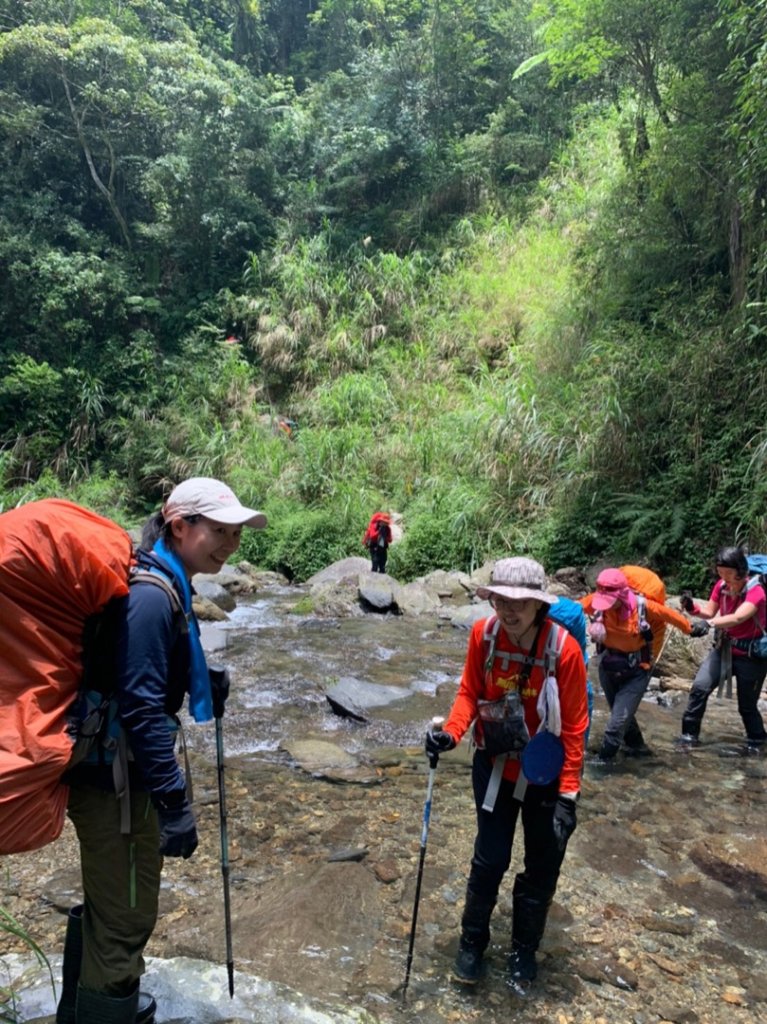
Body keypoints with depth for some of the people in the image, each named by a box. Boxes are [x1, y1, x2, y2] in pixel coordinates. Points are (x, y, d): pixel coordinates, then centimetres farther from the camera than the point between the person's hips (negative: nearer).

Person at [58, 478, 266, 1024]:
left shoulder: (163, 583, 8)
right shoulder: (151, 595, -24)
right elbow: (142, 707, -27)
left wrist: (203, 680, 9)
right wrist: (174, 799, -24)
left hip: (111, 768, 11)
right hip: (116, 778, -11)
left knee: (106, 904, 29)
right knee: (126, 916, 6)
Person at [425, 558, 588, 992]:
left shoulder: (564, 647, -25)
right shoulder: (483, 634, -17)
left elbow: (574, 725, -17)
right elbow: (470, 691, -3)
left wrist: (569, 793, -16)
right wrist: (452, 732, -20)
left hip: (546, 773, -1)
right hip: (495, 765, 1)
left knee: (542, 866, 14)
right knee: (490, 858, 9)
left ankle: (525, 950, 38)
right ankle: (473, 942, 35)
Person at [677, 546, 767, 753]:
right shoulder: (721, 585, -7)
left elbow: (737, 618, -41)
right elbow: (709, 611, -4)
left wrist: (709, 625, -56)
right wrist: (693, 607, -25)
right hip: (725, 647, 5)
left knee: (747, 705, 7)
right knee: (699, 687, -11)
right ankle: (690, 734, 0)